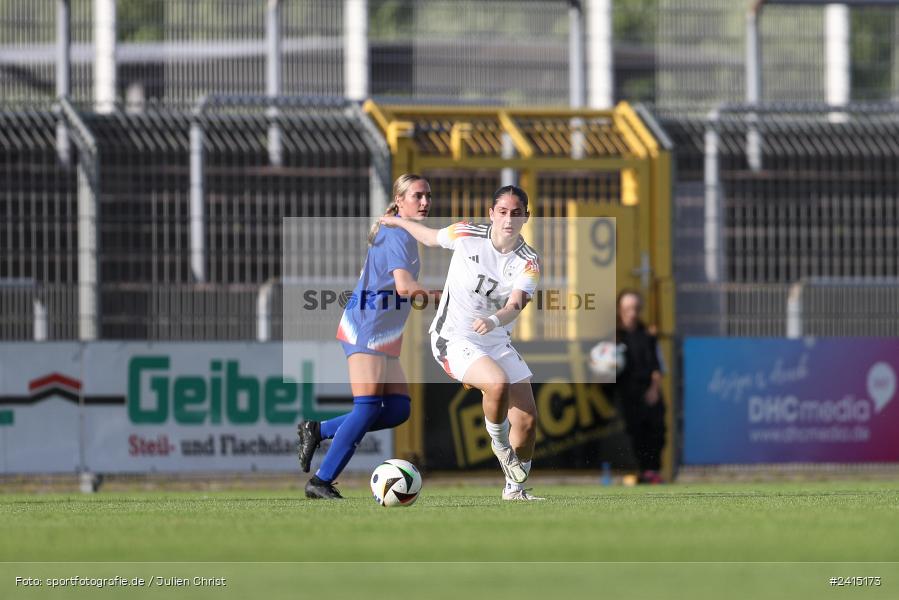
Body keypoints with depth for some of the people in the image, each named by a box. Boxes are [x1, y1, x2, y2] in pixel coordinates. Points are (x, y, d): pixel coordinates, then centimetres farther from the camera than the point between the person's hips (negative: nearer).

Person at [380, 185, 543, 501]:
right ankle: (499, 443, -3)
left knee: (527, 421, -3)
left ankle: (515, 489, 21)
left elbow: (515, 306, -24)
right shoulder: (466, 235, -9)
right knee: (498, 383, -32)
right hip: (454, 339, -3)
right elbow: (431, 237, 15)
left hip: (496, 341, 3)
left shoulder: (529, 263, -8)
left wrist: (495, 320, -45)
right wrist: (398, 222, 27)